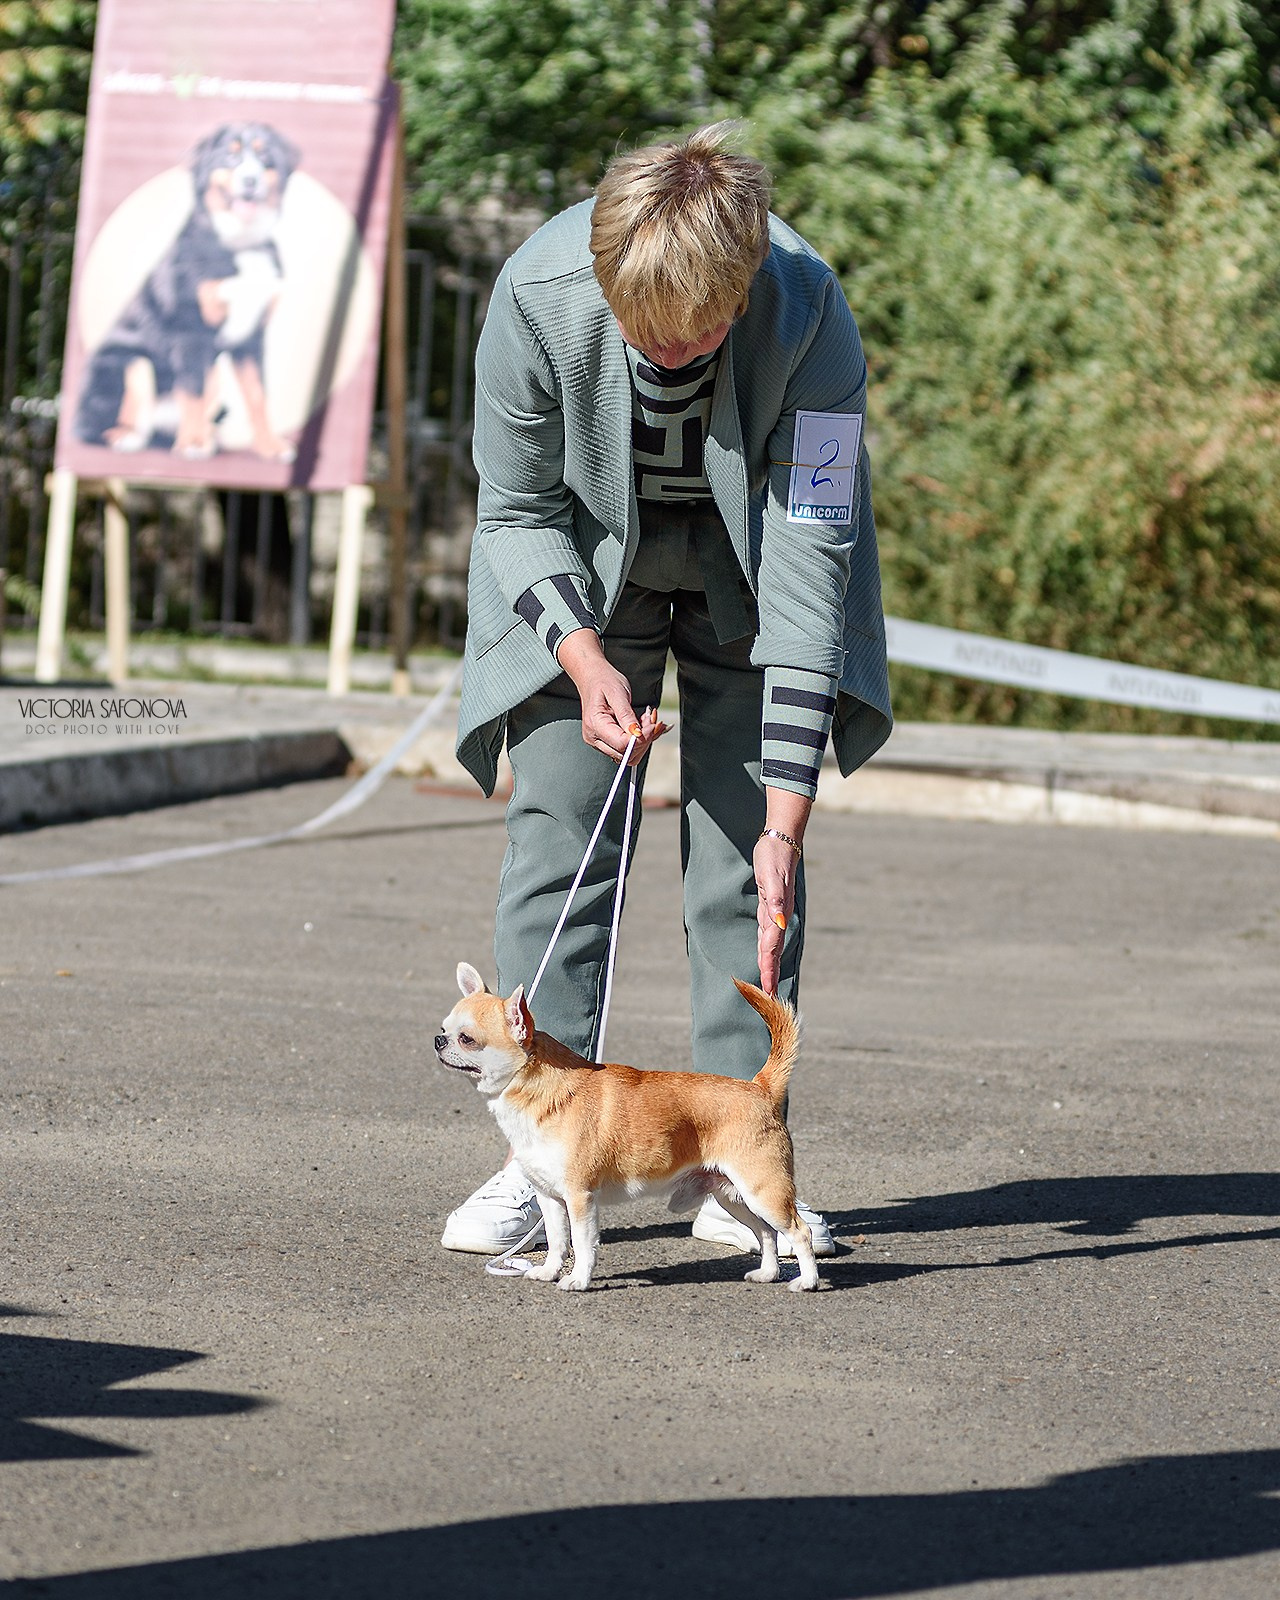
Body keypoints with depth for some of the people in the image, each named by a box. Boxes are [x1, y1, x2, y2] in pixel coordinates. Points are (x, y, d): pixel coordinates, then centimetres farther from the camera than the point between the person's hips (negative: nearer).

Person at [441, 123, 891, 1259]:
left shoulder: (807, 314, -35)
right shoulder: (538, 294, -32)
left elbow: (809, 561, -32)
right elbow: (517, 510, -14)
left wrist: (788, 816, -34)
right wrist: (587, 661, -31)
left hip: (749, 557, -1)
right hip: (584, 566, 1)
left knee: (744, 853, -6)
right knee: (559, 833, -9)